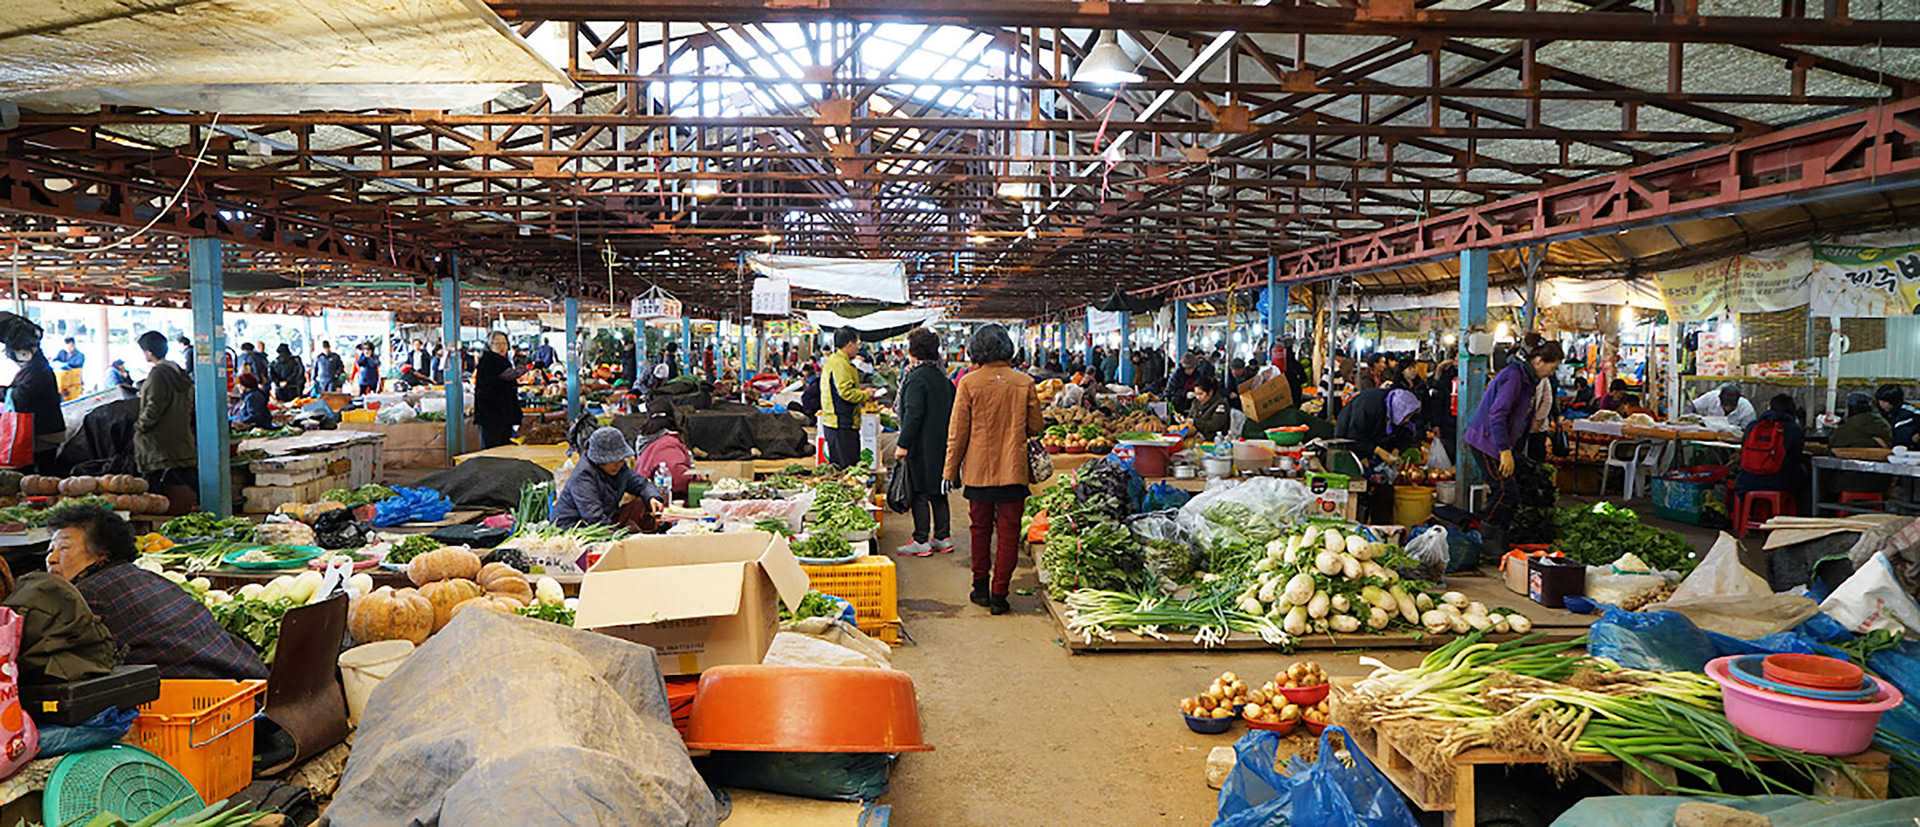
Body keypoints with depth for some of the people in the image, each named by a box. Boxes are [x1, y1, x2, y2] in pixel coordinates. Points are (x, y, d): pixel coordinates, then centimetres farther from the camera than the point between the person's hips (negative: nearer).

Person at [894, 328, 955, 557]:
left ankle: (921, 541, 3)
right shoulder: (941, 376, 10)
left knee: (919, 494, -1)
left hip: (922, 445, -8)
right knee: (938, 492, 14)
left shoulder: (917, 378, -15)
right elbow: (950, 411, 15)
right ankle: (943, 537, 20)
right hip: (941, 445, 8)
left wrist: (903, 444, -17)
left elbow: (913, 414, -20)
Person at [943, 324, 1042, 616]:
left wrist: (950, 471, 4)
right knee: (1008, 532, 6)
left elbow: (957, 433, -5)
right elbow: (1035, 428, 5)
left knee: (980, 528, 16)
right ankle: (999, 594, 7)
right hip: (1014, 469, 0)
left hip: (979, 470, 0)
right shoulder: (1025, 383, -4)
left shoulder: (969, 383, -8)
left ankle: (981, 587, 24)